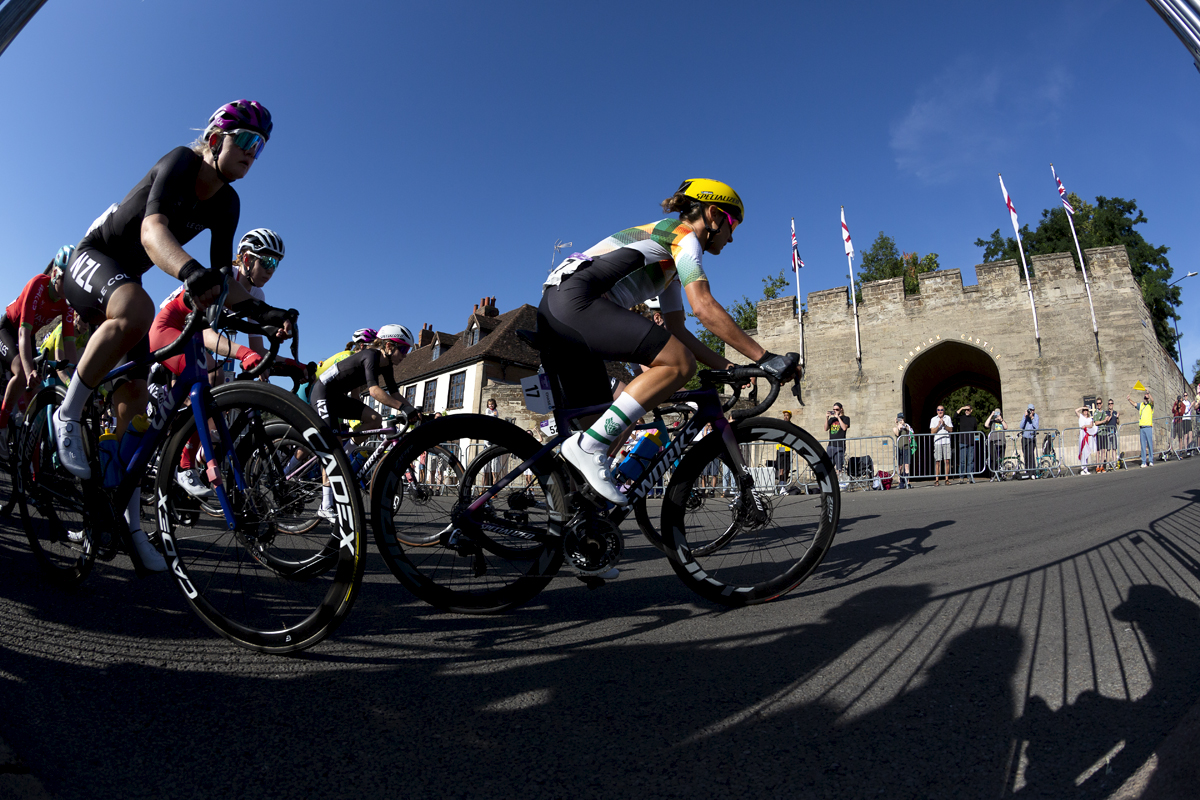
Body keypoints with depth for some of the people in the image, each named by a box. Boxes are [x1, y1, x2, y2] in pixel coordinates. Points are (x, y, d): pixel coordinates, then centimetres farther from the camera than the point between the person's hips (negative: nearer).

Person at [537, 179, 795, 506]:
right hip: (577, 298, -10)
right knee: (680, 363, -18)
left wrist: (728, 366, 18)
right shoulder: (683, 235, 1)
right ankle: (587, 447, -20)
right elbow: (704, 308, -13)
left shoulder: (671, 266, 29)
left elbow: (678, 331, 26)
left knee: (609, 428, 10)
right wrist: (764, 358, -10)